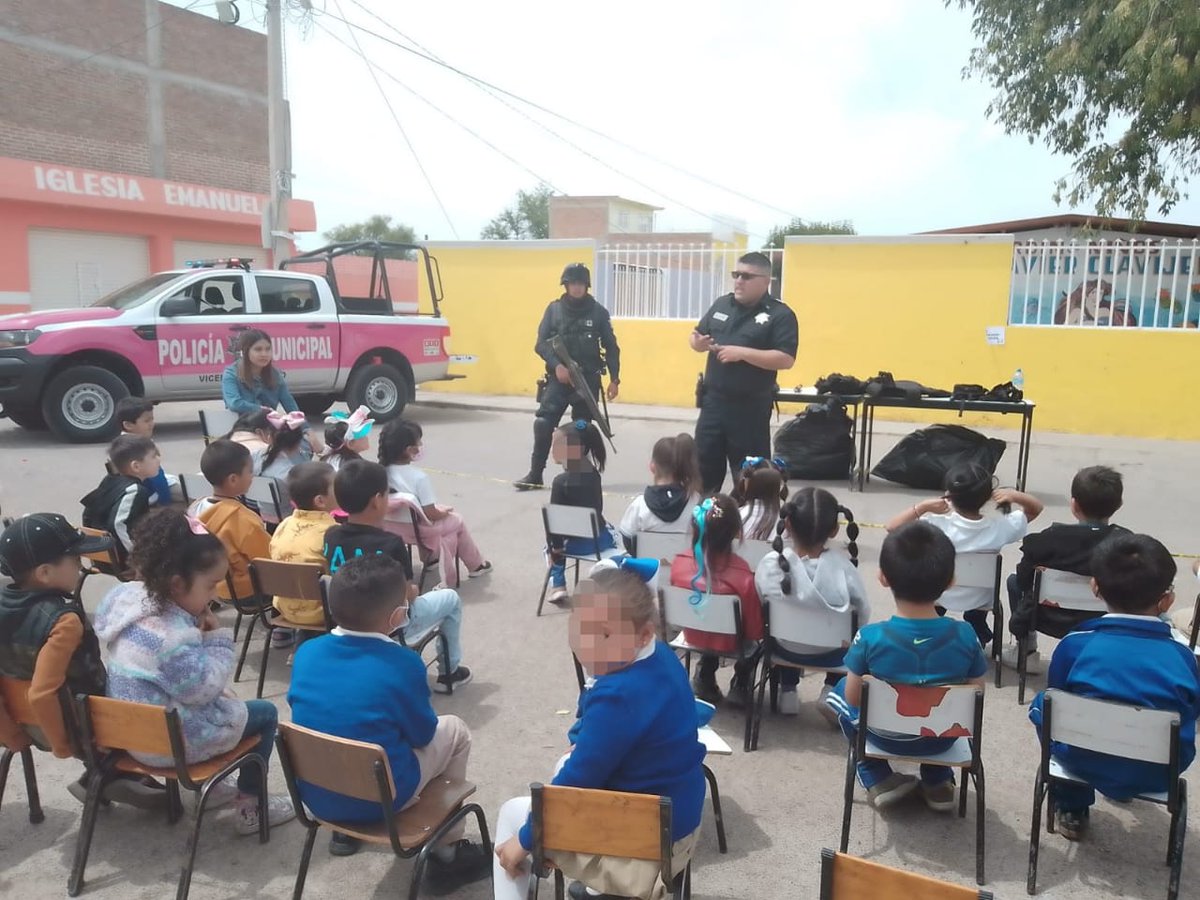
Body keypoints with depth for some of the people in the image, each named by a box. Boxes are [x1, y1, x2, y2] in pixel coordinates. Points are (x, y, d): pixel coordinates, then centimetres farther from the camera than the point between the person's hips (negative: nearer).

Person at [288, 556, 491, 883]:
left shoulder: (306, 652, -6)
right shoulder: (403, 663, -19)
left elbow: (311, 716, 10)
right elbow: (423, 735, -5)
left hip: (314, 795, 6)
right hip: (379, 800, -5)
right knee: (454, 730, 16)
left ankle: (345, 829, 32)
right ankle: (448, 853, 23)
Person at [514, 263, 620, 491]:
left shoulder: (598, 312, 1)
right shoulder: (554, 309, 3)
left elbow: (611, 348, 5)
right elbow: (541, 344, -1)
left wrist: (614, 379, -1)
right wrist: (557, 365, -17)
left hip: (588, 380, 0)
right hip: (558, 378, 0)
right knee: (543, 424, -9)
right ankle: (535, 474, 0)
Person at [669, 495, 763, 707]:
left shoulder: (679, 563, -22)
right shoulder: (742, 576, -33)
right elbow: (755, 631, -19)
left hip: (693, 636, 3)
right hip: (731, 643, -3)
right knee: (765, 631, 27)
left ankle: (705, 676, 30)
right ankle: (740, 683, 29)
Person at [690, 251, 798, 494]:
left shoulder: (780, 315, -9)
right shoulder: (721, 305, 9)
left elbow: (786, 360, -18)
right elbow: (697, 335, 18)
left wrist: (742, 352, -23)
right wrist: (698, 343, -6)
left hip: (751, 408, -5)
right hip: (713, 401, 5)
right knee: (703, 467, 13)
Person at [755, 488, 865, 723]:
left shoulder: (770, 564, -24)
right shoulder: (843, 566, -26)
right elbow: (864, 613, -12)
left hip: (786, 650, 1)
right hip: (832, 653, -1)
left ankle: (787, 691, 26)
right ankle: (832, 692, 16)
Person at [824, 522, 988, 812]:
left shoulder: (870, 637, -27)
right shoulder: (965, 635, -22)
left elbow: (854, 698, -16)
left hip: (886, 736, -2)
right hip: (942, 738, 3)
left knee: (839, 692, 26)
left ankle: (878, 780, 19)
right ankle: (938, 783, 30)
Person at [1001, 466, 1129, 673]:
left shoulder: (1049, 538, -19)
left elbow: (1023, 579, -10)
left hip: (1049, 619, -2)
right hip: (1102, 625, 2)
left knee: (1014, 580, 24)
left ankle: (1027, 652, 27)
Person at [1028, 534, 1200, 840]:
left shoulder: (1075, 644, -13)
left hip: (1087, 764, -3)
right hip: (1160, 773, 3)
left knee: (1042, 704, 21)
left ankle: (1071, 809, 26)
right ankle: (1108, 795, 45)